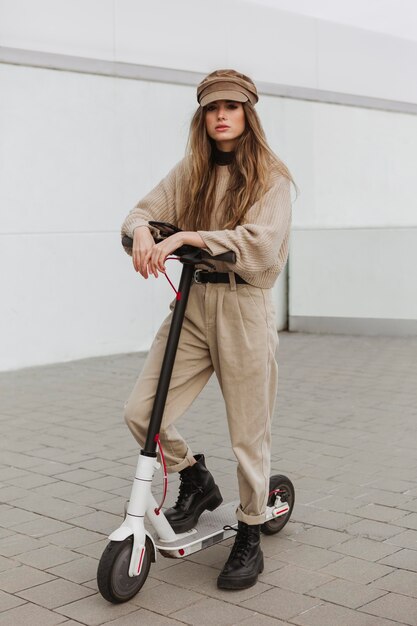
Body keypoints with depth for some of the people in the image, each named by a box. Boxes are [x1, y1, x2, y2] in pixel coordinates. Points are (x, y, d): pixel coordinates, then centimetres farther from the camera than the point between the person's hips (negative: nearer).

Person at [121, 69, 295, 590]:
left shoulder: (270, 177, -3)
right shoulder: (190, 173, 11)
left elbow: (259, 242, -18)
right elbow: (143, 212, 7)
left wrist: (186, 235, -24)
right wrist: (142, 230, -18)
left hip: (245, 308, -4)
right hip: (193, 303, 4)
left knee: (249, 434, 4)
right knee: (141, 413, -5)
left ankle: (249, 539, 24)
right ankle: (196, 482, 22)